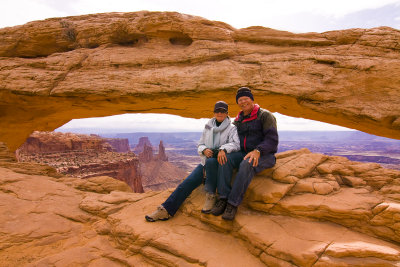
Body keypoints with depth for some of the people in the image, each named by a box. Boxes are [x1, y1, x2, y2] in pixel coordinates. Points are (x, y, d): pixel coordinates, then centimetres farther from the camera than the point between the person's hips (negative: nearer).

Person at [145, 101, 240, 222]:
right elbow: (200, 144, 14)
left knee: (210, 162, -39)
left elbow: (236, 144, -13)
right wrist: (204, 150, -10)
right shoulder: (208, 127, 15)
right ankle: (166, 210, -16)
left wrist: (223, 149, -34)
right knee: (188, 182, -16)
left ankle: (210, 196, -27)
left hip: (220, 162, -3)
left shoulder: (231, 128, 3)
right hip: (206, 162, 4)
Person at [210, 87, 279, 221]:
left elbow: (272, 140, -14)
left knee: (247, 164, -37)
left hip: (264, 156, -5)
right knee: (226, 159, -25)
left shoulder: (265, 115, -4)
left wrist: (257, 151, -32)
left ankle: (233, 203, -33)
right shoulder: (237, 120, 14)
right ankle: (223, 198, -26)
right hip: (244, 154, 5)